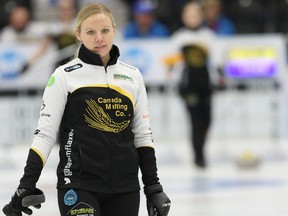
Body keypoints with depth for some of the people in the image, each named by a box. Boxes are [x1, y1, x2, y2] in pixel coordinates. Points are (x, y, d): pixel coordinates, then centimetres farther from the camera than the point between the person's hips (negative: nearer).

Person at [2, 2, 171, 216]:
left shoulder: (133, 76, 9)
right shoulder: (64, 76, -3)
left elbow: (143, 135, 14)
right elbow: (45, 134, -4)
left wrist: (153, 187, 10)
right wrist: (26, 187, -11)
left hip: (125, 187, 4)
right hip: (78, 184, -4)